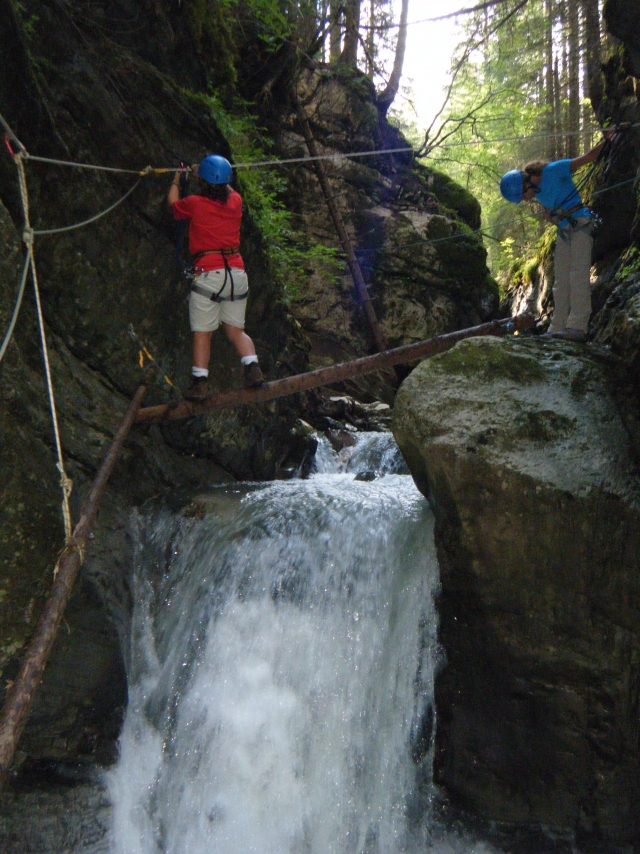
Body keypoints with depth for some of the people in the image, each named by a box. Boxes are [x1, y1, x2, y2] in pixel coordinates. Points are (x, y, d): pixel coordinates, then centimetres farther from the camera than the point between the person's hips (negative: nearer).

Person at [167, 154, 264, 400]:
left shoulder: (195, 203, -2)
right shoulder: (235, 201, 8)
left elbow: (172, 203, 21)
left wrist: (176, 179, 38)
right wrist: (200, 173, 46)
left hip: (208, 274, -4)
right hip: (237, 271, 4)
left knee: (202, 332, 3)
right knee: (236, 329, 13)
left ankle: (200, 382, 0)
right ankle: (252, 367, -6)